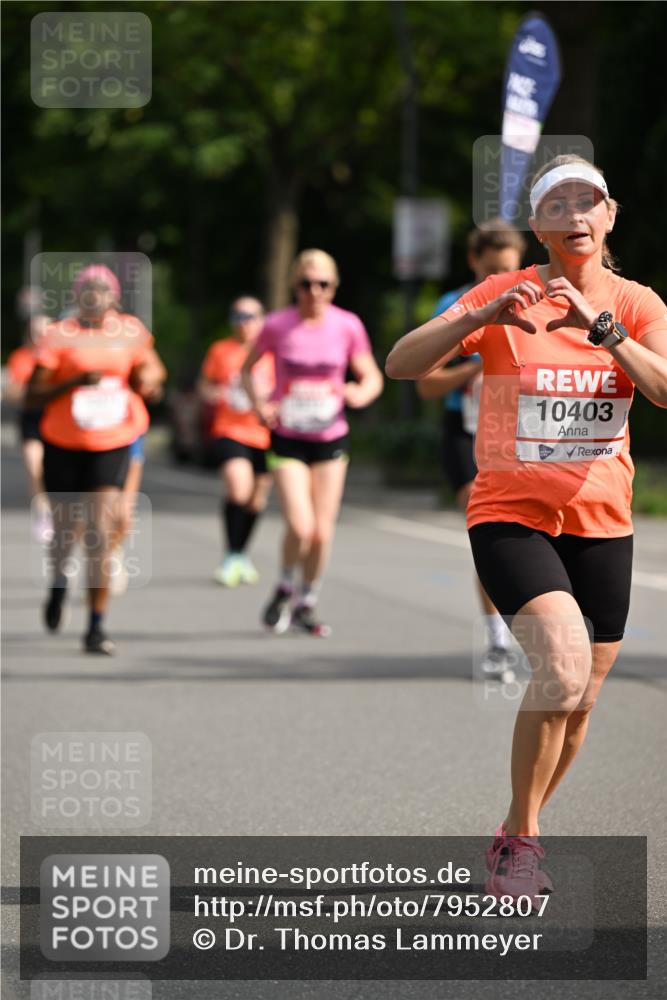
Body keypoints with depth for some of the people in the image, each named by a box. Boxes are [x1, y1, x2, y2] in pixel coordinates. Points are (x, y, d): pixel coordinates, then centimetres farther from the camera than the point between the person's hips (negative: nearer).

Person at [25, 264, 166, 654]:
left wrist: (148, 380, -4)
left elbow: (151, 369, 20)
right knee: (66, 531, 9)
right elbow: (32, 396, -9)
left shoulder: (131, 330, 3)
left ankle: (97, 629, -7)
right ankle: (59, 583, 46)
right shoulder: (60, 336, -6)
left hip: (112, 446, 0)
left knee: (100, 536, -13)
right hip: (64, 446, 0)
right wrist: (76, 381, -23)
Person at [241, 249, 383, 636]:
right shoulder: (278, 325, -7)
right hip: (287, 437, -2)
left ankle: (307, 605, 24)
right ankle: (286, 589, 13)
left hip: (330, 439, 2)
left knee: (322, 532, 2)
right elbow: (248, 367, 7)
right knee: (300, 526, -16)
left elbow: (372, 377, 4)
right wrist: (258, 403, -10)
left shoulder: (348, 326, -4)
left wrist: (361, 393, -19)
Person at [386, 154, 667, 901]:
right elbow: (401, 364, -15)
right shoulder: (503, 295, -6)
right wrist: (479, 319, -31)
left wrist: (598, 326, -32)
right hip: (510, 516, -4)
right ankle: (522, 839, -9)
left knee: (578, 701, 10)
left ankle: (516, 832, 34)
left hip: (601, 524, 4)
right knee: (562, 667, -25)